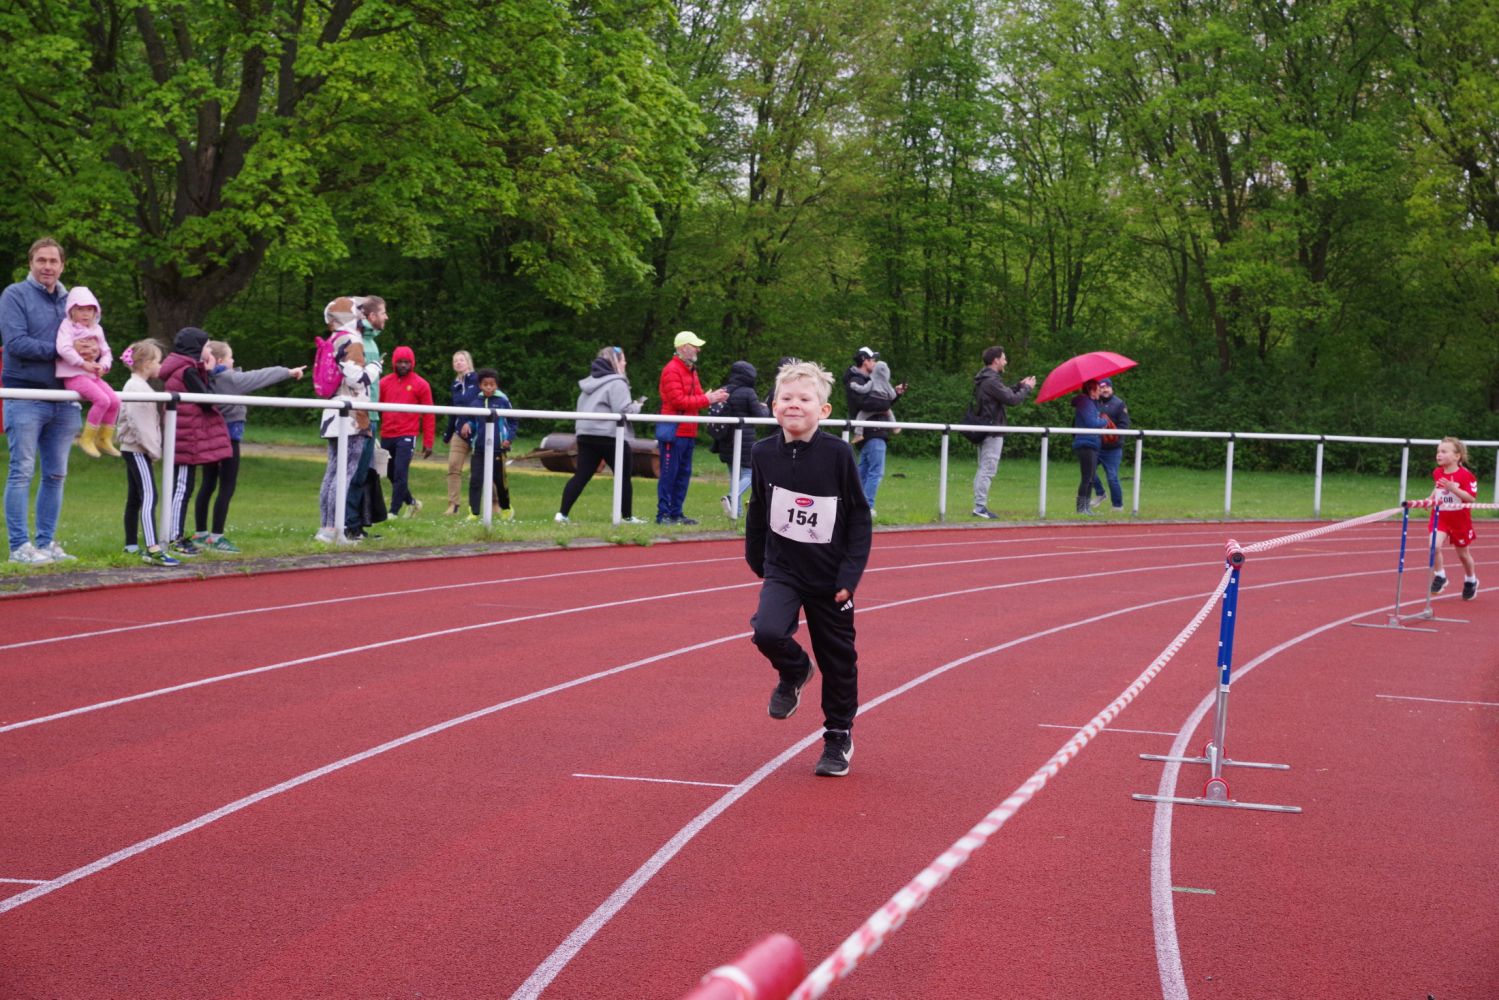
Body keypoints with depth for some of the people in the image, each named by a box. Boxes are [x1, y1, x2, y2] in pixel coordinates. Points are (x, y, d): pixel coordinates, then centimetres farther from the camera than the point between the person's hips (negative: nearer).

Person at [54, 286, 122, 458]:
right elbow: (63, 348, -20)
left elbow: (106, 352, 18)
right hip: (74, 375, -7)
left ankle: (104, 439, 7)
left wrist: (103, 366, -4)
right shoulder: (68, 326, -4)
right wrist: (83, 363, -19)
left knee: (115, 400, -7)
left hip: (93, 375, 7)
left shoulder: (96, 329, 16)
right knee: (102, 400, -25)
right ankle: (87, 439, -13)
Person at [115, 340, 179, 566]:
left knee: (135, 498, 15)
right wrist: (153, 449, -18)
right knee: (149, 497, -19)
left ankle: (131, 545, 22)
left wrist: (153, 448, 12)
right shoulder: (137, 387, -15)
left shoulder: (138, 385, 17)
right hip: (137, 449, -11)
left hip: (133, 449, 11)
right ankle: (153, 550, -29)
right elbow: (137, 421, -22)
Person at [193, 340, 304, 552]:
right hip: (228, 435, -7)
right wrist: (288, 372, -3)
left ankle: (200, 533, 17)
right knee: (227, 487, -2)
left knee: (208, 485, 12)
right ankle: (216, 537, -4)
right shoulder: (230, 379, -13)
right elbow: (259, 376, -9)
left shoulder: (207, 378, 3)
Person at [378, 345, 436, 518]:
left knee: (400, 473, -11)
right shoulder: (385, 382, 8)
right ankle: (411, 502, 32)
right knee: (391, 474, 13)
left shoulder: (420, 385, -1)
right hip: (386, 436, 4)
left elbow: (428, 415, -1)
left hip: (406, 436, -4)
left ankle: (394, 511, -6)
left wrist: (428, 443, -4)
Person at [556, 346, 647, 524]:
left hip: (586, 435, 7)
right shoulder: (617, 383, -9)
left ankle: (562, 514, -7)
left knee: (581, 475, 3)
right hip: (610, 436, -7)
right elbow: (624, 410, -19)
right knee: (623, 477, 7)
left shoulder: (589, 383, 19)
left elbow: (580, 408, 22)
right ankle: (627, 516, 13)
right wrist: (637, 406, 1)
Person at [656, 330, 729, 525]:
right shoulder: (672, 370, -12)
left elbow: (697, 398, 17)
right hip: (673, 432, -9)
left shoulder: (691, 370, 18)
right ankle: (663, 515, -4)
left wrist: (714, 396, -2)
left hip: (688, 433, 9)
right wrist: (707, 399, -16)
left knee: (684, 474, 11)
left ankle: (676, 513, 16)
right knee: (669, 474, -6)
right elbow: (678, 401, -19)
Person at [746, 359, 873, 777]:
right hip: (782, 571, 1)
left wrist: (850, 575, -11)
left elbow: (859, 518, -6)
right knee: (768, 631, -24)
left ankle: (839, 738, 28)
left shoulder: (838, 454, -12)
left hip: (829, 579, -1)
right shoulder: (764, 453, -4)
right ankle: (793, 672, 10)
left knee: (838, 660, 7)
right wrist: (757, 560, 17)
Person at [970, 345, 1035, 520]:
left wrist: (1020, 386, 16)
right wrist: (1027, 388, -4)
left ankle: (979, 505, 17)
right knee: (987, 470, -9)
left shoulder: (984, 379, 16)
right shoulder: (992, 381, -17)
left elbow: (1006, 395, 22)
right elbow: (1012, 400, -19)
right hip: (992, 431, -11)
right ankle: (980, 506, -10)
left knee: (983, 470, 14)